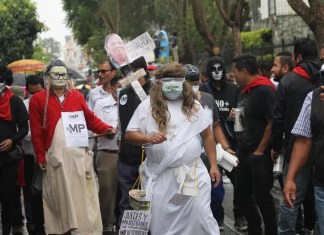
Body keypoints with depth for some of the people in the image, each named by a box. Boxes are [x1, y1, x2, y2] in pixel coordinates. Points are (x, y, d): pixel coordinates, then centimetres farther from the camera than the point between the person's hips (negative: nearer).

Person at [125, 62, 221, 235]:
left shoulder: (193, 106, 8)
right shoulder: (147, 107, 1)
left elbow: (207, 135, 12)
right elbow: (129, 135, -1)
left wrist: (213, 165, 6)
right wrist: (149, 138, -20)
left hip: (192, 172, 1)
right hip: (160, 175, -1)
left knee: (201, 215, -1)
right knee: (162, 220, 5)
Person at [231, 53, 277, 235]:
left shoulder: (265, 91, -16)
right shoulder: (244, 91, 12)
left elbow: (272, 123, -20)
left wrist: (260, 151, -17)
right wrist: (235, 115, 7)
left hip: (260, 154, -9)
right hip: (244, 152, 9)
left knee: (262, 196, -2)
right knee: (243, 192, 14)